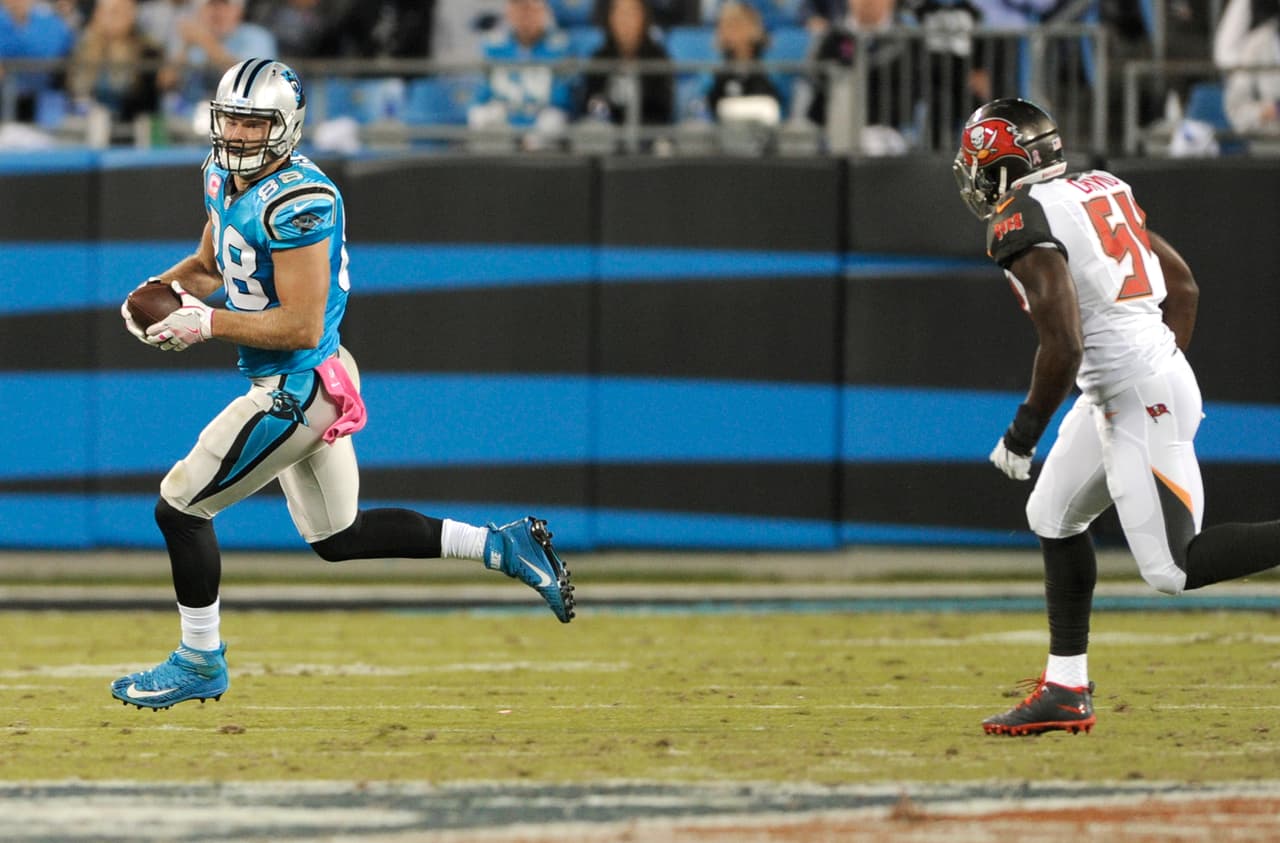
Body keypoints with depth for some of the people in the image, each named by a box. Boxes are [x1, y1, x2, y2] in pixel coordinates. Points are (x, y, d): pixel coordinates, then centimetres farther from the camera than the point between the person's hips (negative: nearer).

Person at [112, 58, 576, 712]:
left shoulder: (297, 203, -24)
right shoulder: (225, 177, 6)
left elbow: (300, 327, -26)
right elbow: (209, 265, 22)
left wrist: (206, 324, -23)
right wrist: (164, 289, 1)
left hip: (294, 389, -10)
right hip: (313, 386, 10)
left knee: (179, 506, -2)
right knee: (336, 537, 17)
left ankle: (200, 662, 12)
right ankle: (501, 545, 19)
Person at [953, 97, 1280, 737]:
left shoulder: (1024, 223, -14)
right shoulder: (1099, 191, 13)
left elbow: (1064, 345, -22)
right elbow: (1184, 288, 17)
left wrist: (1024, 431, -10)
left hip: (1140, 397, -10)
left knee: (1173, 568, -8)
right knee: (1053, 517, 19)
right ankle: (1065, 691, 22)